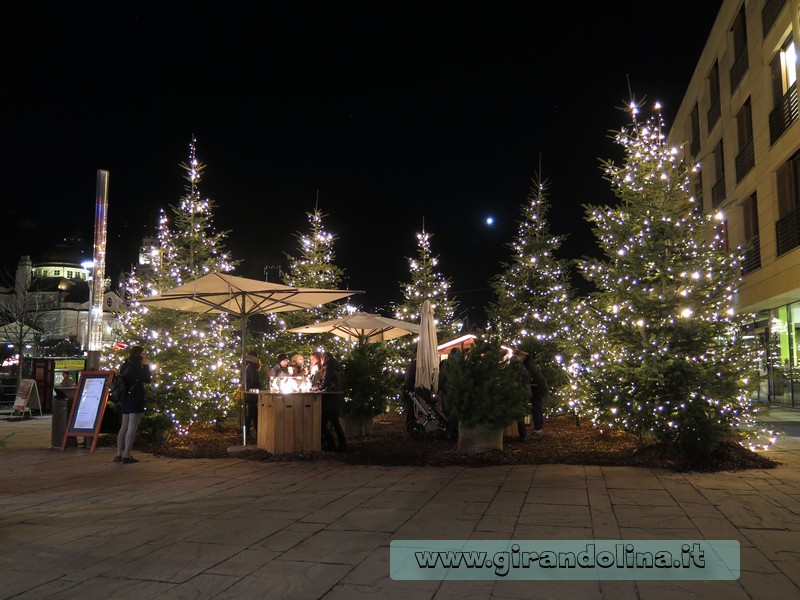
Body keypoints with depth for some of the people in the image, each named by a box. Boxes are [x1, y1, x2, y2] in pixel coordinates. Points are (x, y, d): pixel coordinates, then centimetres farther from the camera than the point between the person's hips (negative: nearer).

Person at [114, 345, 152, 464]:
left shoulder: (126, 365, 12)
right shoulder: (136, 366, -14)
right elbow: (147, 379, -12)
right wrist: (146, 366, -3)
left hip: (125, 400, 9)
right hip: (136, 401, -9)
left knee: (124, 427, 13)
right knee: (132, 428, -6)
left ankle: (119, 455, 15)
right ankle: (126, 456, -6)